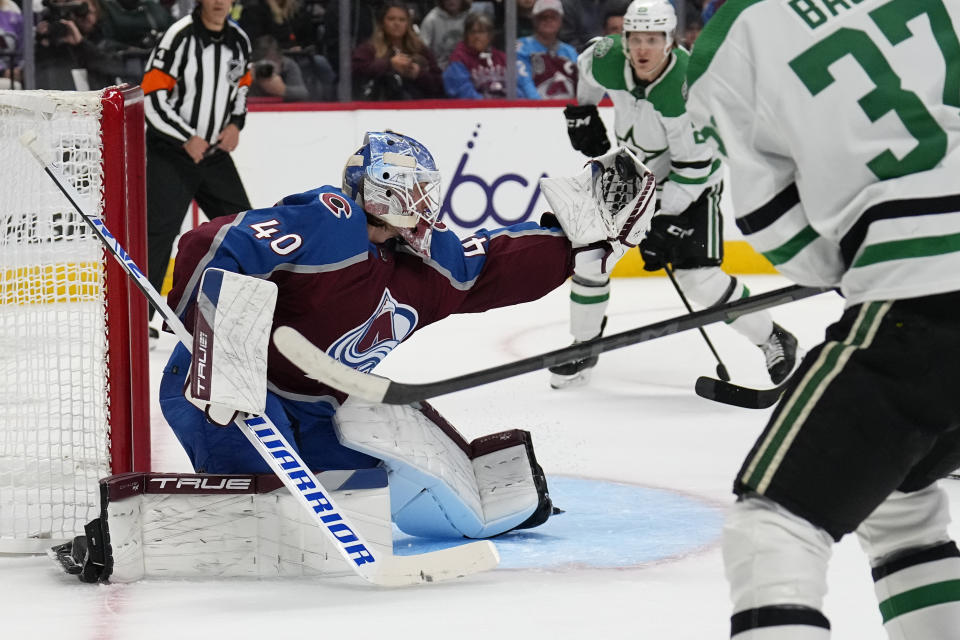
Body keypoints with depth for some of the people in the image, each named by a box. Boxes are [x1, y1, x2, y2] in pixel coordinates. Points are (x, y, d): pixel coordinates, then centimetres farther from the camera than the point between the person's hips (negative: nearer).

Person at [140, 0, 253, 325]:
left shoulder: (238, 40, 4)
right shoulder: (180, 36, -17)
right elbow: (152, 97, -19)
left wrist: (235, 124, 2)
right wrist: (187, 138, -20)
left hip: (214, 152, 7)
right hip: (170, 153, -7)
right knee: (159, 231, -14)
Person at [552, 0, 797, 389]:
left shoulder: (687, 87, -36)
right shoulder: (608, 60, -19)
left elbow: (693, 168, -29)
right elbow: (587, 66, 9)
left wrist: (662, 221, -26)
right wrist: (583, 112, 7)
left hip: (691, 182, -6)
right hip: (632, 173, 6)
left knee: (697, 277, -16)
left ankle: (773, 341, 1)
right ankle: (583, 348, 17)